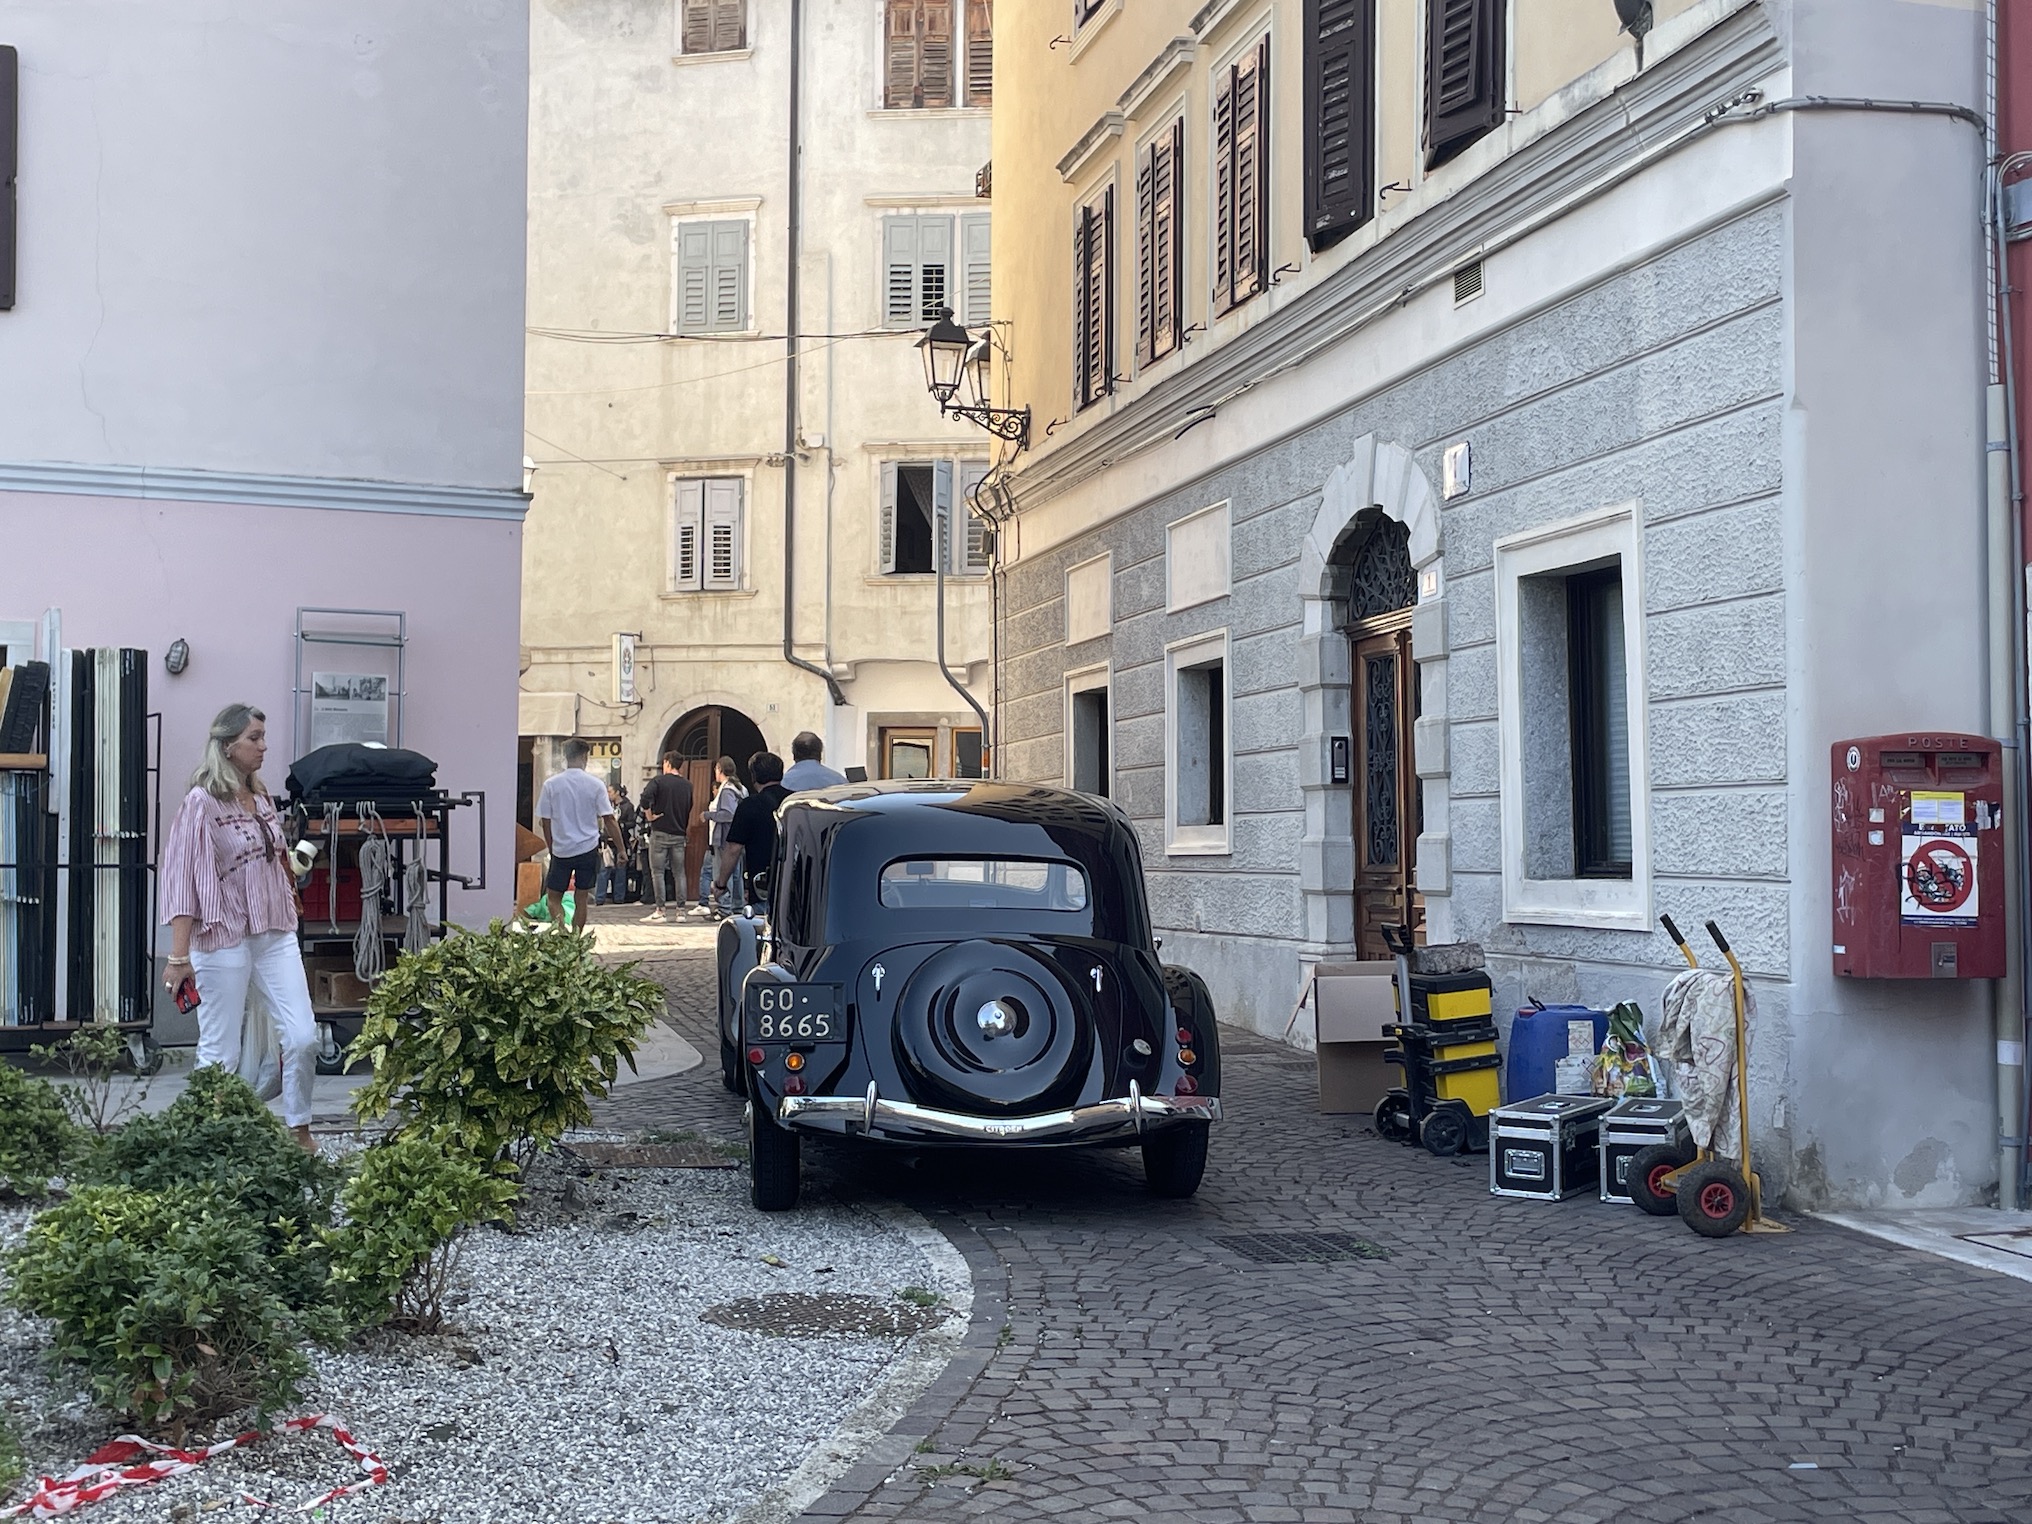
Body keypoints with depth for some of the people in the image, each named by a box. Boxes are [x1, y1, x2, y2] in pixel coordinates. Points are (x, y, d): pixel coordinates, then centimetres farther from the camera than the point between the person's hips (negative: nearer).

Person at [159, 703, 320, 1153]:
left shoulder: (262, 798, 11)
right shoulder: (203, 802, -9)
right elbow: (182, 880, -10)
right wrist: (178, 957, -13)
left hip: (276, 935, 6)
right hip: (225, 941, -6)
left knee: (303, 1038, -1)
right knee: (220, 1053, 1)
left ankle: (299, 1129, 14)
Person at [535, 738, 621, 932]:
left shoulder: (551, 784, -4)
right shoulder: (595, 785, -5)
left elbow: (544, 822, 1)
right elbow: (609, 821, -5)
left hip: (561, 850, 0)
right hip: (588, 849, 0)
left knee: (553, 897, 9)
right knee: (581, 898, 10)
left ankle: (557, 921, -18)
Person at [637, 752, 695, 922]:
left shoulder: (659, 780, -7)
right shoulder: (687, 785, 9)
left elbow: (645, 797, -22)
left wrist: (649, 816, -11)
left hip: (660, 833, -4)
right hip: (679, 834, 4)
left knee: (657, 872, -1)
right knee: (679, 873, 8)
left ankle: (659, 911, -4)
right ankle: (681, 910, 6)